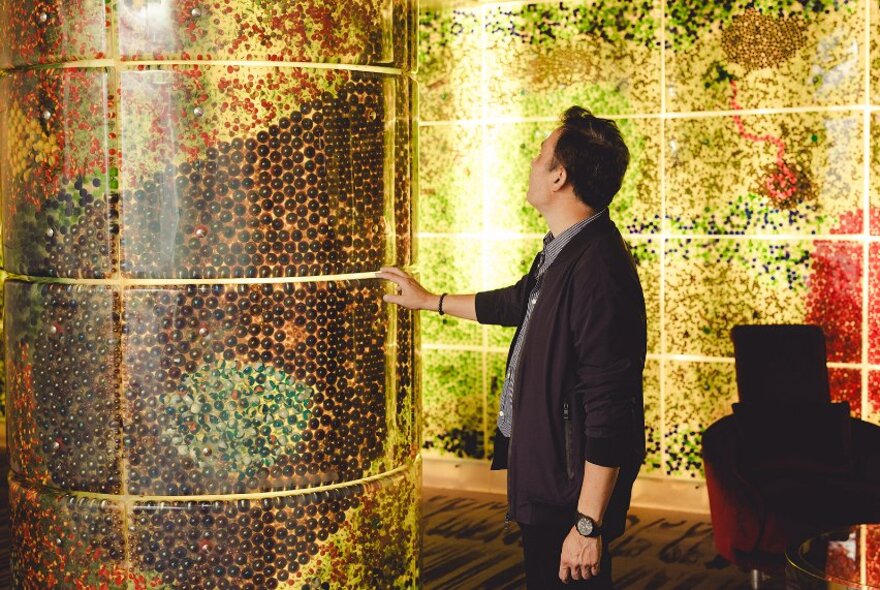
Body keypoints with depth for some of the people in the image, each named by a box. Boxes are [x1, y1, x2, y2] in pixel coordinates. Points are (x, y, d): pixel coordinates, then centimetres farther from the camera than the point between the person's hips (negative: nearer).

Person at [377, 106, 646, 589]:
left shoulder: (596, 270, -28)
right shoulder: (562, 251, 5)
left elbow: (609, 410, -29)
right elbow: (517, 303, 27)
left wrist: (589, 524, -26)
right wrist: (428, 301, 39)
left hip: (572, 489, -10)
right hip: (544, 476, 10)